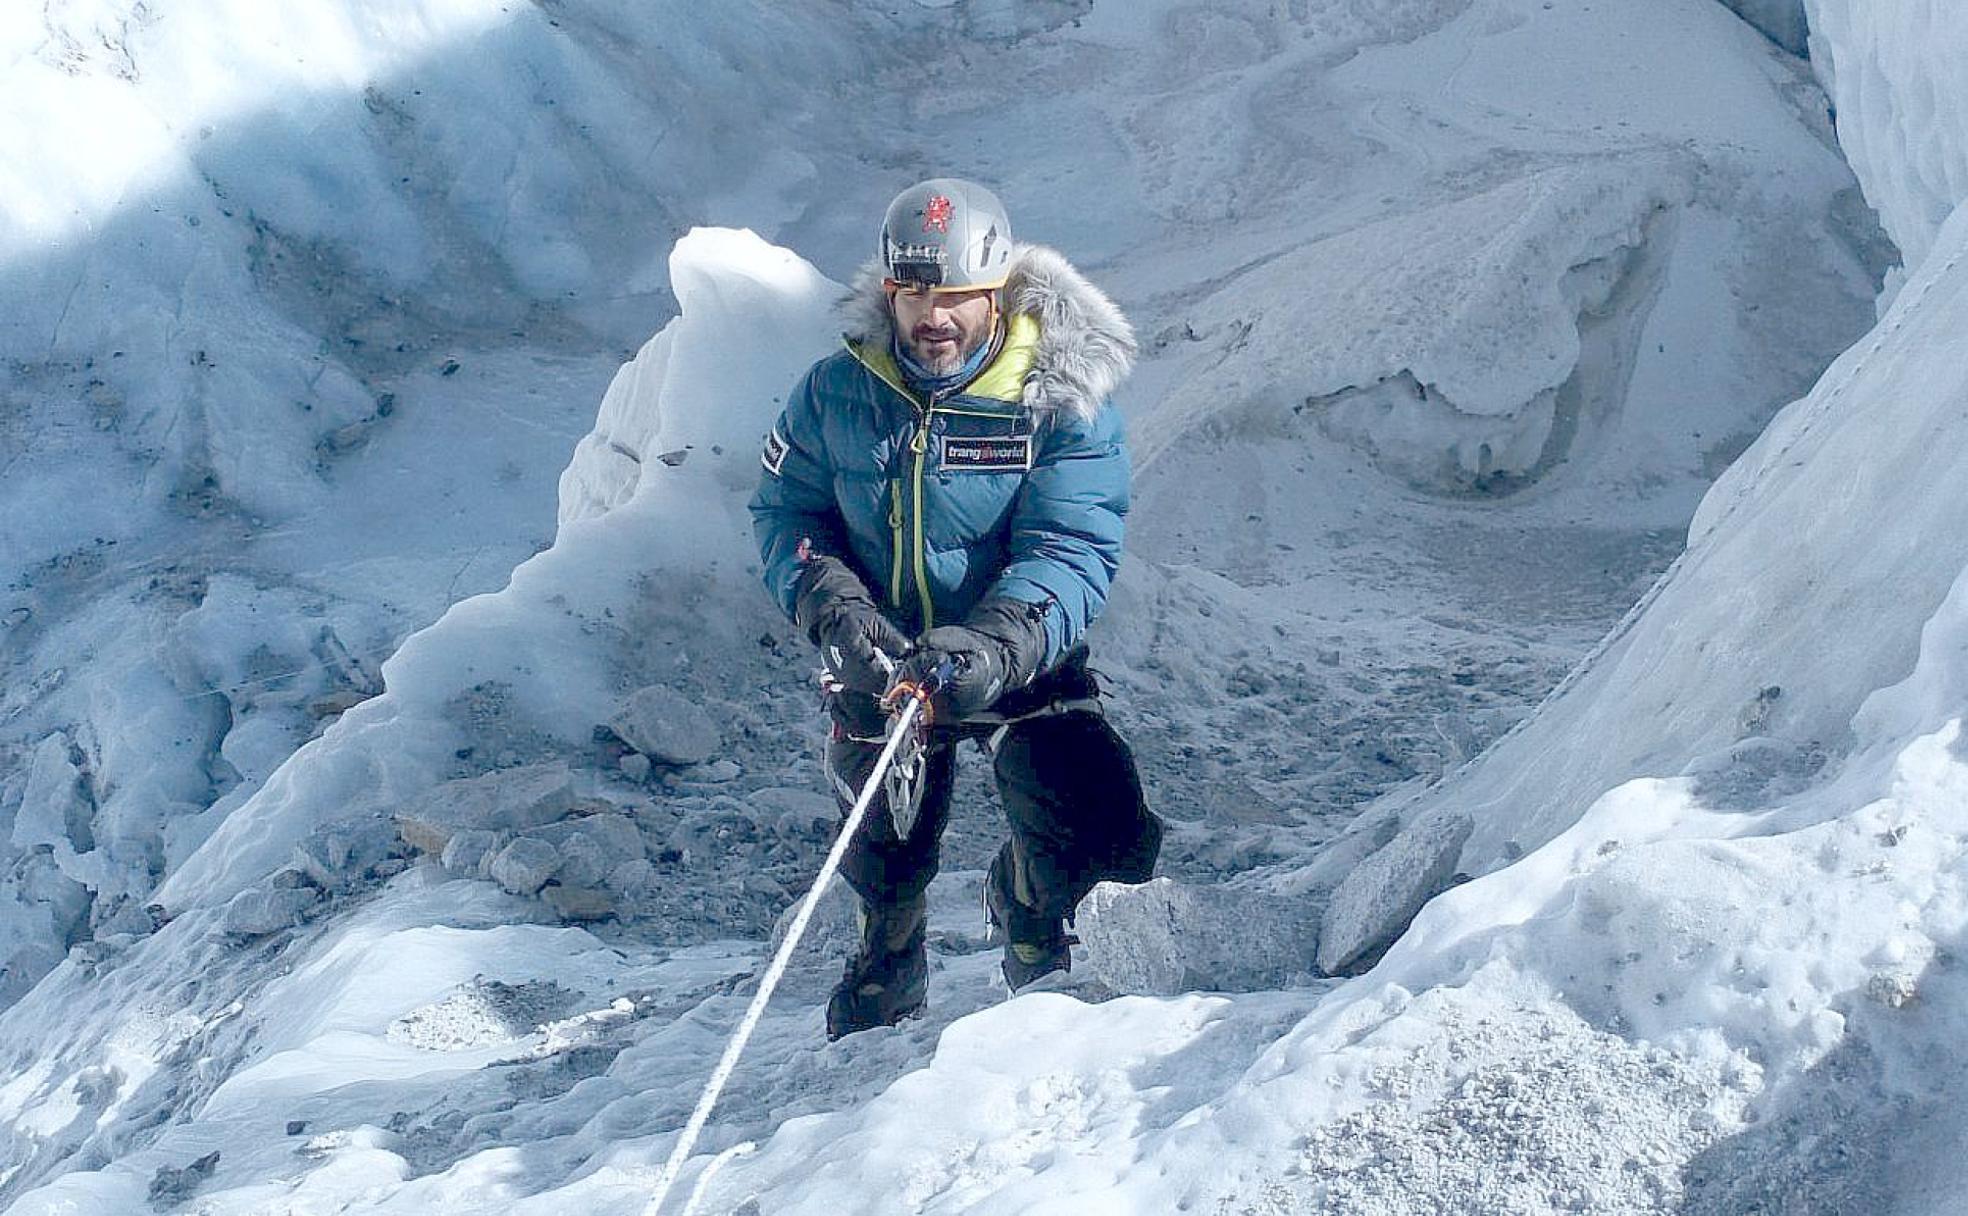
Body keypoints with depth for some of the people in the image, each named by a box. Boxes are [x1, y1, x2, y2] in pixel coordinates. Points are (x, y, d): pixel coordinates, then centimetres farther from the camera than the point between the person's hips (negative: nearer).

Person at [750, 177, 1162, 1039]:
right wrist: (833, 609, -24)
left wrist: (991, 651, -41)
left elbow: (1072, 554, -23)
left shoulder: (1065, 400, -17)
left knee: (1100, 836, -18)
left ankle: (1025, 911, 22)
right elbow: (786, 512, -3)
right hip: (878, 663, 2)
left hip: (1021, 666, -2)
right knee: (885, 874, 16)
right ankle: (882, 986, 55)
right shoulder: (837, 392, -8)